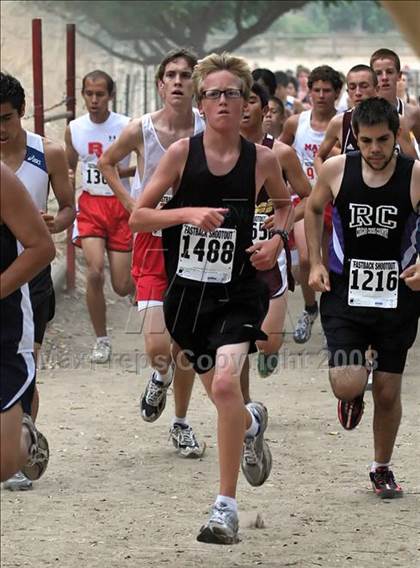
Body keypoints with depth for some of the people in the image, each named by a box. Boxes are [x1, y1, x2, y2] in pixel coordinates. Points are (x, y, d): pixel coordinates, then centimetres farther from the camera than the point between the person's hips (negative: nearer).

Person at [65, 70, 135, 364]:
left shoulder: (127, 127, -9)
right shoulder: (74, 129, 1)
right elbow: (68, 170, 15)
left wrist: (121, 171, -20)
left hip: (121, 205, -2)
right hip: (90, 204, 2)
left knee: (123, 286, -1)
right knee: (95, 272, -17)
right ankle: (102, 340, -1)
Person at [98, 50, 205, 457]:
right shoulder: (141, 130, -8)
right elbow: (107, 162, 12)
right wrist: (129, 201, 1)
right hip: (153, 243, -1)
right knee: (158, 345, -13)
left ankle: (181, 424, 28)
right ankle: (160, 377, 23)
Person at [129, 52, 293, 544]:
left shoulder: (262, 159, -3)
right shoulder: (182, 152, -5)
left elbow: (284, 204, 19)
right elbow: (137, 217, -3)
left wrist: (277, 237, -1)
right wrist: (187, 213, -17)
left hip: (238, 290, -2)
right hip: (187, 289, 2)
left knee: (225, 384, -23)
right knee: (217, 391, 15)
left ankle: (226, 507, -15)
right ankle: (252, 423, 54)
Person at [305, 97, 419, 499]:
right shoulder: (336, 169, -7)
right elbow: (313, 209, 13)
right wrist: (315, 263, 5)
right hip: (345, 295, 0)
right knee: (347, 386, -14)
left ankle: (382, 468, 30)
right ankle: (354, 397, 25)